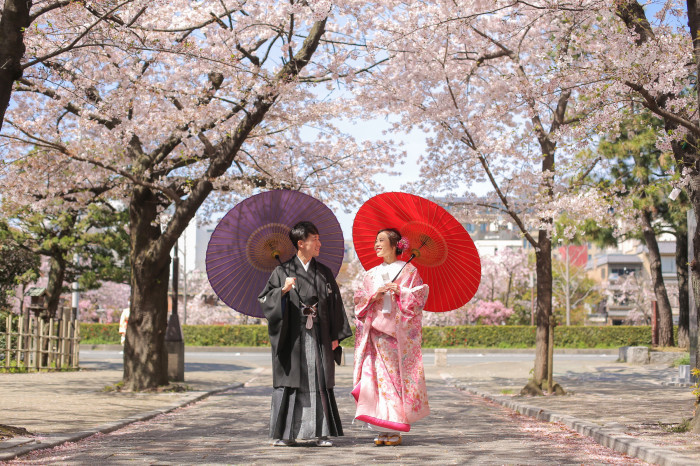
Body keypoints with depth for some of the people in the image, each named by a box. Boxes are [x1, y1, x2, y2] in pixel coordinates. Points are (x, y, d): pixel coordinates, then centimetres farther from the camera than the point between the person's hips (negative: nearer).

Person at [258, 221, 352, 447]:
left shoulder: (325, 273, 11)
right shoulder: (283, 271, 3)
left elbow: (335, 305, 12)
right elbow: (265, 299, 0)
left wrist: (335, 335, 5)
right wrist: (283, 290, -18)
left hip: (318, 338, 2)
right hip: (293, 337, -2)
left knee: (320, 383, 0)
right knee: (289, 382, -1)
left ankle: (321, 433, 5)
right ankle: (285, 434, 6)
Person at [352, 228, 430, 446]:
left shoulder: (409, 271, 7)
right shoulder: (371, 274, 19)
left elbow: (419, 298, 0)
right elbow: (359, 300, 13)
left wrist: (400, 291, -13)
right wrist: (374, 296, -5)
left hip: (400, 332, -4)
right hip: (376, 329, 4)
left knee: (398, 376, -7)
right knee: (378, 376, -4)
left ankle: (396, 430, -2)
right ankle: (382, 430, 0)